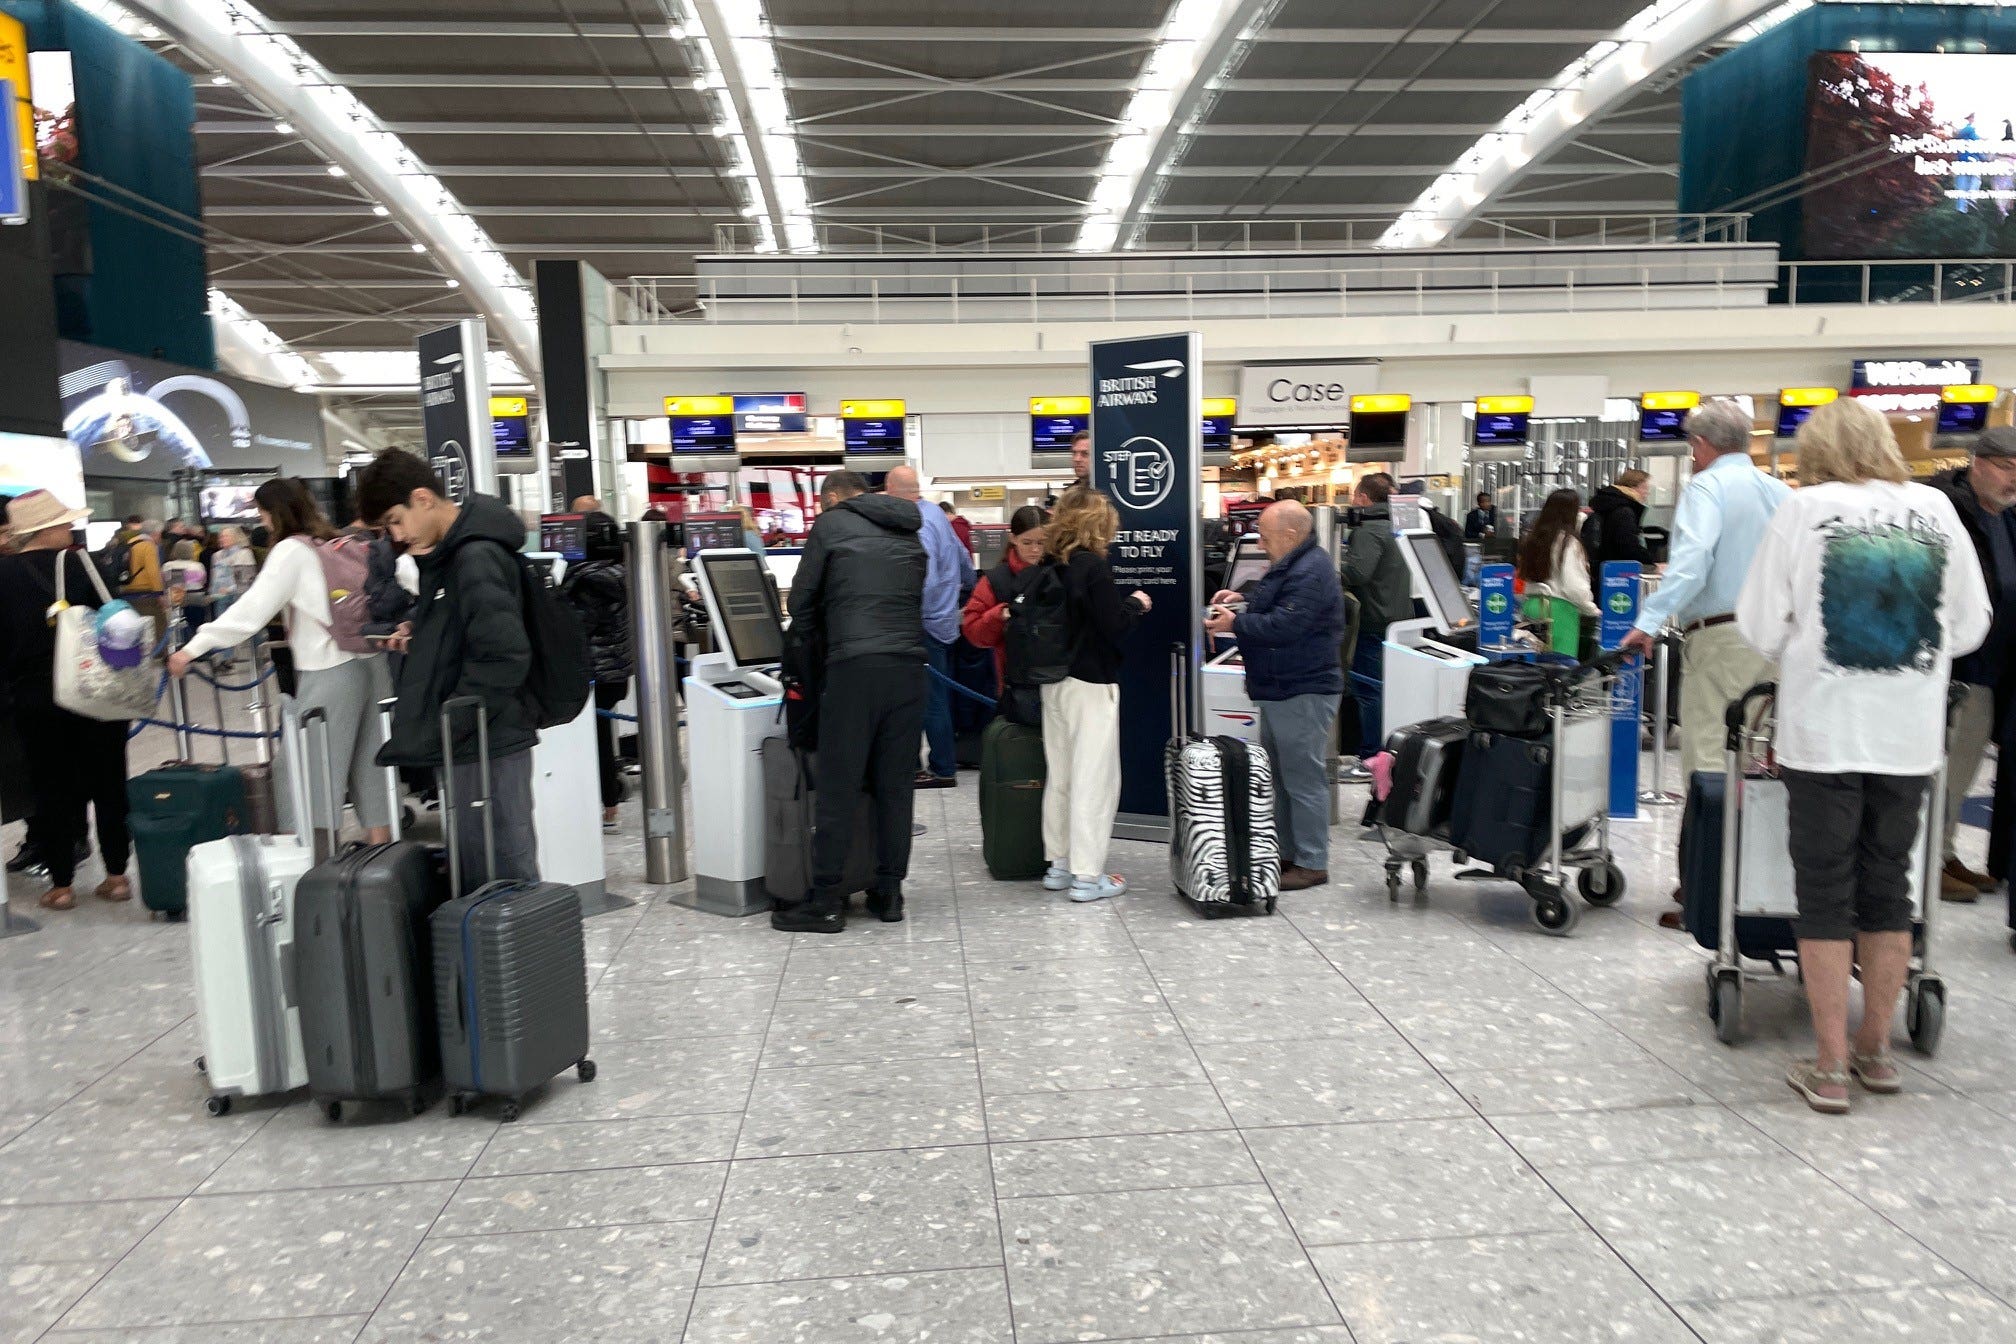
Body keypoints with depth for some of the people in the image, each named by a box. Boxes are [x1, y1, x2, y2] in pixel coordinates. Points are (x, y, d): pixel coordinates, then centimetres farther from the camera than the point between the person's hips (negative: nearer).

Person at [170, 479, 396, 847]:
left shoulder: (291, 551, -6)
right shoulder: (334, 543, 14)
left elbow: (252, 608, -11)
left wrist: (192, 649, -9)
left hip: (329, 672, -7)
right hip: (369, 660, 7)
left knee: (315, 773, -1)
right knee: (369, 764, 10)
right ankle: (381, 846, 13)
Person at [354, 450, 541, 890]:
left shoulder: (478, 558, -16)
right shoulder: (446, 554, 14)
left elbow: (503, 658, -24)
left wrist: (443, 729, -17)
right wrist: (420, 635, 9)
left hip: (488, 744, -10)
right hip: (473, 742, 10)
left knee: (504, 877, -2)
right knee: (478, 874, 16)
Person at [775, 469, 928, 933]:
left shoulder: (831, 523, 7)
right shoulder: (909, 532, 21)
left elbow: (802, 599, 8)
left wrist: (818, 647, 22)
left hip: (855, 665, -5)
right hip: (910, 664, 5)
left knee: (837, 786, -1)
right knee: (896, 784, 9)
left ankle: (827, 902, 2)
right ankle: (889, 893, 14)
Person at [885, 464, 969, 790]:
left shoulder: (918, 527, -20)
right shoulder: (934, 512, 7)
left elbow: (925, 583, -27)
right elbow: (963, 557, 18)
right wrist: (967, 584, 34)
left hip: (928, 625, -10)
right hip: (947, 620, 10)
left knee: (932, 701, -2)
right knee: (941, 698, 16)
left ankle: (943, 770, 4)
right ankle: (942, 760, 25)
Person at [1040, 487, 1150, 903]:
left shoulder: (1050, 565, 6)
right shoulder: (1094, 567, -15)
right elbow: (1113, 628, -16)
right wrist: (1135, 603, 2)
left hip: (1053, 682, 8)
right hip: (1090, 684, -8)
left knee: (1059, 775, 15)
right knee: (1094, 779, -1)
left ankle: (1058, 865, 23)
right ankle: (1087, 876, 3)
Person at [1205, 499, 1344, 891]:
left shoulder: (1310, 573, -20)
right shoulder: (1293, 565, 15)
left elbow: (1283, 625, -25)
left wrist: (1235, 624, -15)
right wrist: (1243, 600, 14)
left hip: (1302, 693, -12)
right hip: (1280, 690, 12)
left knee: (1304, 778, -5)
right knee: (1280, 777, 17)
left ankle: (1312, 863, 3)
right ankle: (1286, 853, 27)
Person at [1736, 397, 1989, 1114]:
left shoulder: (1805, 509, -6)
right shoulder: (1935, 509, 3)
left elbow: (1761, 626, -4)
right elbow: (1970, 626, 8)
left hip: (1823, 734, -3)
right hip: (1909, 737, 3)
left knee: (1825, 894, 5)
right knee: (1888, 888, 15)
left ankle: (1830, 1068, 9)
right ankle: (1876, 1050, 26)